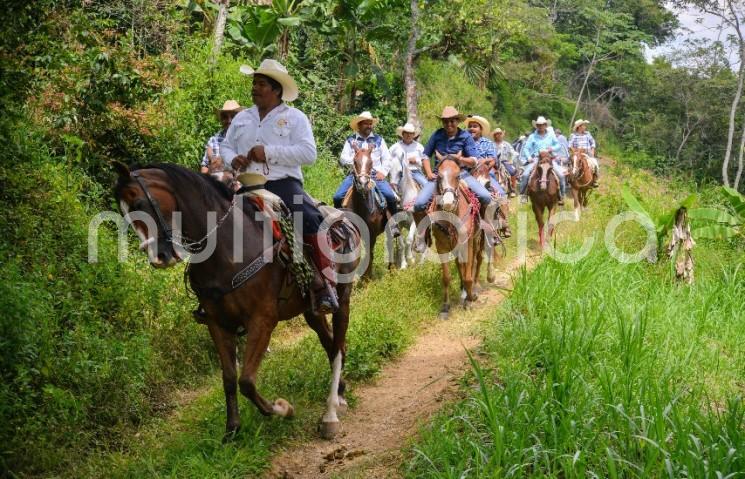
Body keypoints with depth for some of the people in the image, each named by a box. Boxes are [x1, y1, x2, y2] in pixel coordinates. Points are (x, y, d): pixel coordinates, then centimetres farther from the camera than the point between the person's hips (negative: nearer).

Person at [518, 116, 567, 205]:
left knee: (561, 175, -16)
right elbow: (526, 148, 3)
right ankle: (522, 194, -7)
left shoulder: (551, 136, 15)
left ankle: (561, 195, -1)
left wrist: (553, 148, -9)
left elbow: (558, 145, 13)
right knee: (525, 174, -22)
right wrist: (528, 157, -15)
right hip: (535, 159, -1)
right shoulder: (532, 137, 10)